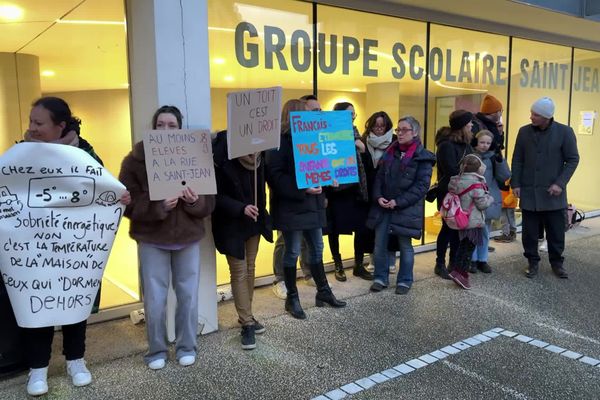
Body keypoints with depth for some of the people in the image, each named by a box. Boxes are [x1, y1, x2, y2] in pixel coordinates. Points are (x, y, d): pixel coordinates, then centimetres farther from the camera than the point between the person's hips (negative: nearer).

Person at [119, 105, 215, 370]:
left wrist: (195, 201, -21)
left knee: (188, 296, 10)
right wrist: (159, 207, -26)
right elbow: (127, 203, -11)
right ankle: (157, 350, 25)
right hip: (151, 240, -1)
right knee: (154, 300, 4)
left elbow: (209, 203, 1)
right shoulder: (136, 160, -5)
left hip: (188, 238, 2)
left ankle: (187, 347, 28)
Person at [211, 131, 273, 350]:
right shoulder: (221, 158, -22)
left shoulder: (259, 157, -8)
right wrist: (240, 208, -28)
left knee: (250, 269, 14)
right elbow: (216, 195, -18)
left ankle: (246, 316, 28)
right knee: (239, 272, -1)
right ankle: (247, 323, 9)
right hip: (231, 224, -5)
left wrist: (260, 212, -4)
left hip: (254, 220, 5)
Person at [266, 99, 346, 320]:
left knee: (317, 249, 15)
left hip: (311, 204, 8)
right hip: (291, 207, -7)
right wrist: (302, 189, -26)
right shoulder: (279, 141, -12)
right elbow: (275, 175, -20)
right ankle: (292, 298, 18)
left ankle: (323, 292, 28)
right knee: (292, 252, 4)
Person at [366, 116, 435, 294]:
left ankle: (404, 281, 22)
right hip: (383, 206, 5)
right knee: (379, 244, 7)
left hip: (407, 209, -5)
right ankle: (381, 278, 22)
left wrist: (399, 202, -17)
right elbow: (380, 176, 12)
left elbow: (422, 185, -13)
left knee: (405, 246, 7)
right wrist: (378, 196, -5)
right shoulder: (390, 152, 11)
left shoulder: (422, 156, -7)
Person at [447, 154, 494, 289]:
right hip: (474, 222, -7)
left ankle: (457, 270, 21)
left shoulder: (457, 181, 2)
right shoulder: (476, 184, -19)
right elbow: (482, 204, -16)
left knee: (463, 246, 16)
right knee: (469, 248, -1)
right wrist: (490, 198, 4)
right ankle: (460, 272, -5)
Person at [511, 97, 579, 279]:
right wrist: (515, 184, 0)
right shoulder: (524, 132, 2)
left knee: (556, 231, 8)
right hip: (528, 192, 2)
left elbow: (573, 160, -3)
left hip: (553, 193, -1)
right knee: (529, 231, 6)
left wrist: (560, 183, -13)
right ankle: (533, 262, 22)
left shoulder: (564, 132, -5)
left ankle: (557, 262, 25)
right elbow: (517, 160, 6)